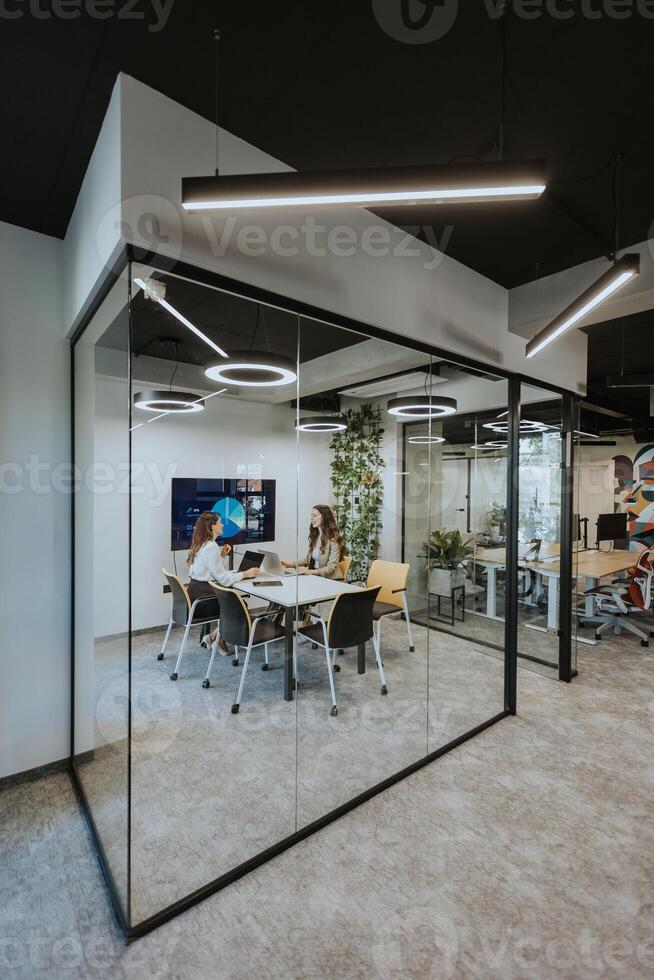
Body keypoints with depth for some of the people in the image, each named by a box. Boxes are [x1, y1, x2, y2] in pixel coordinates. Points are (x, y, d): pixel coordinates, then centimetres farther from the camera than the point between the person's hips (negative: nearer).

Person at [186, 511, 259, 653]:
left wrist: (222, 555, 7)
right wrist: (245, 574, -12)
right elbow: (223, 579, -21)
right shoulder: (211, 547, -22)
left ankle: (214, 636, 15)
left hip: (195, 594, 9)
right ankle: (214, 637, 11)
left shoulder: (200, 545, 8)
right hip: (200, 600, -9)